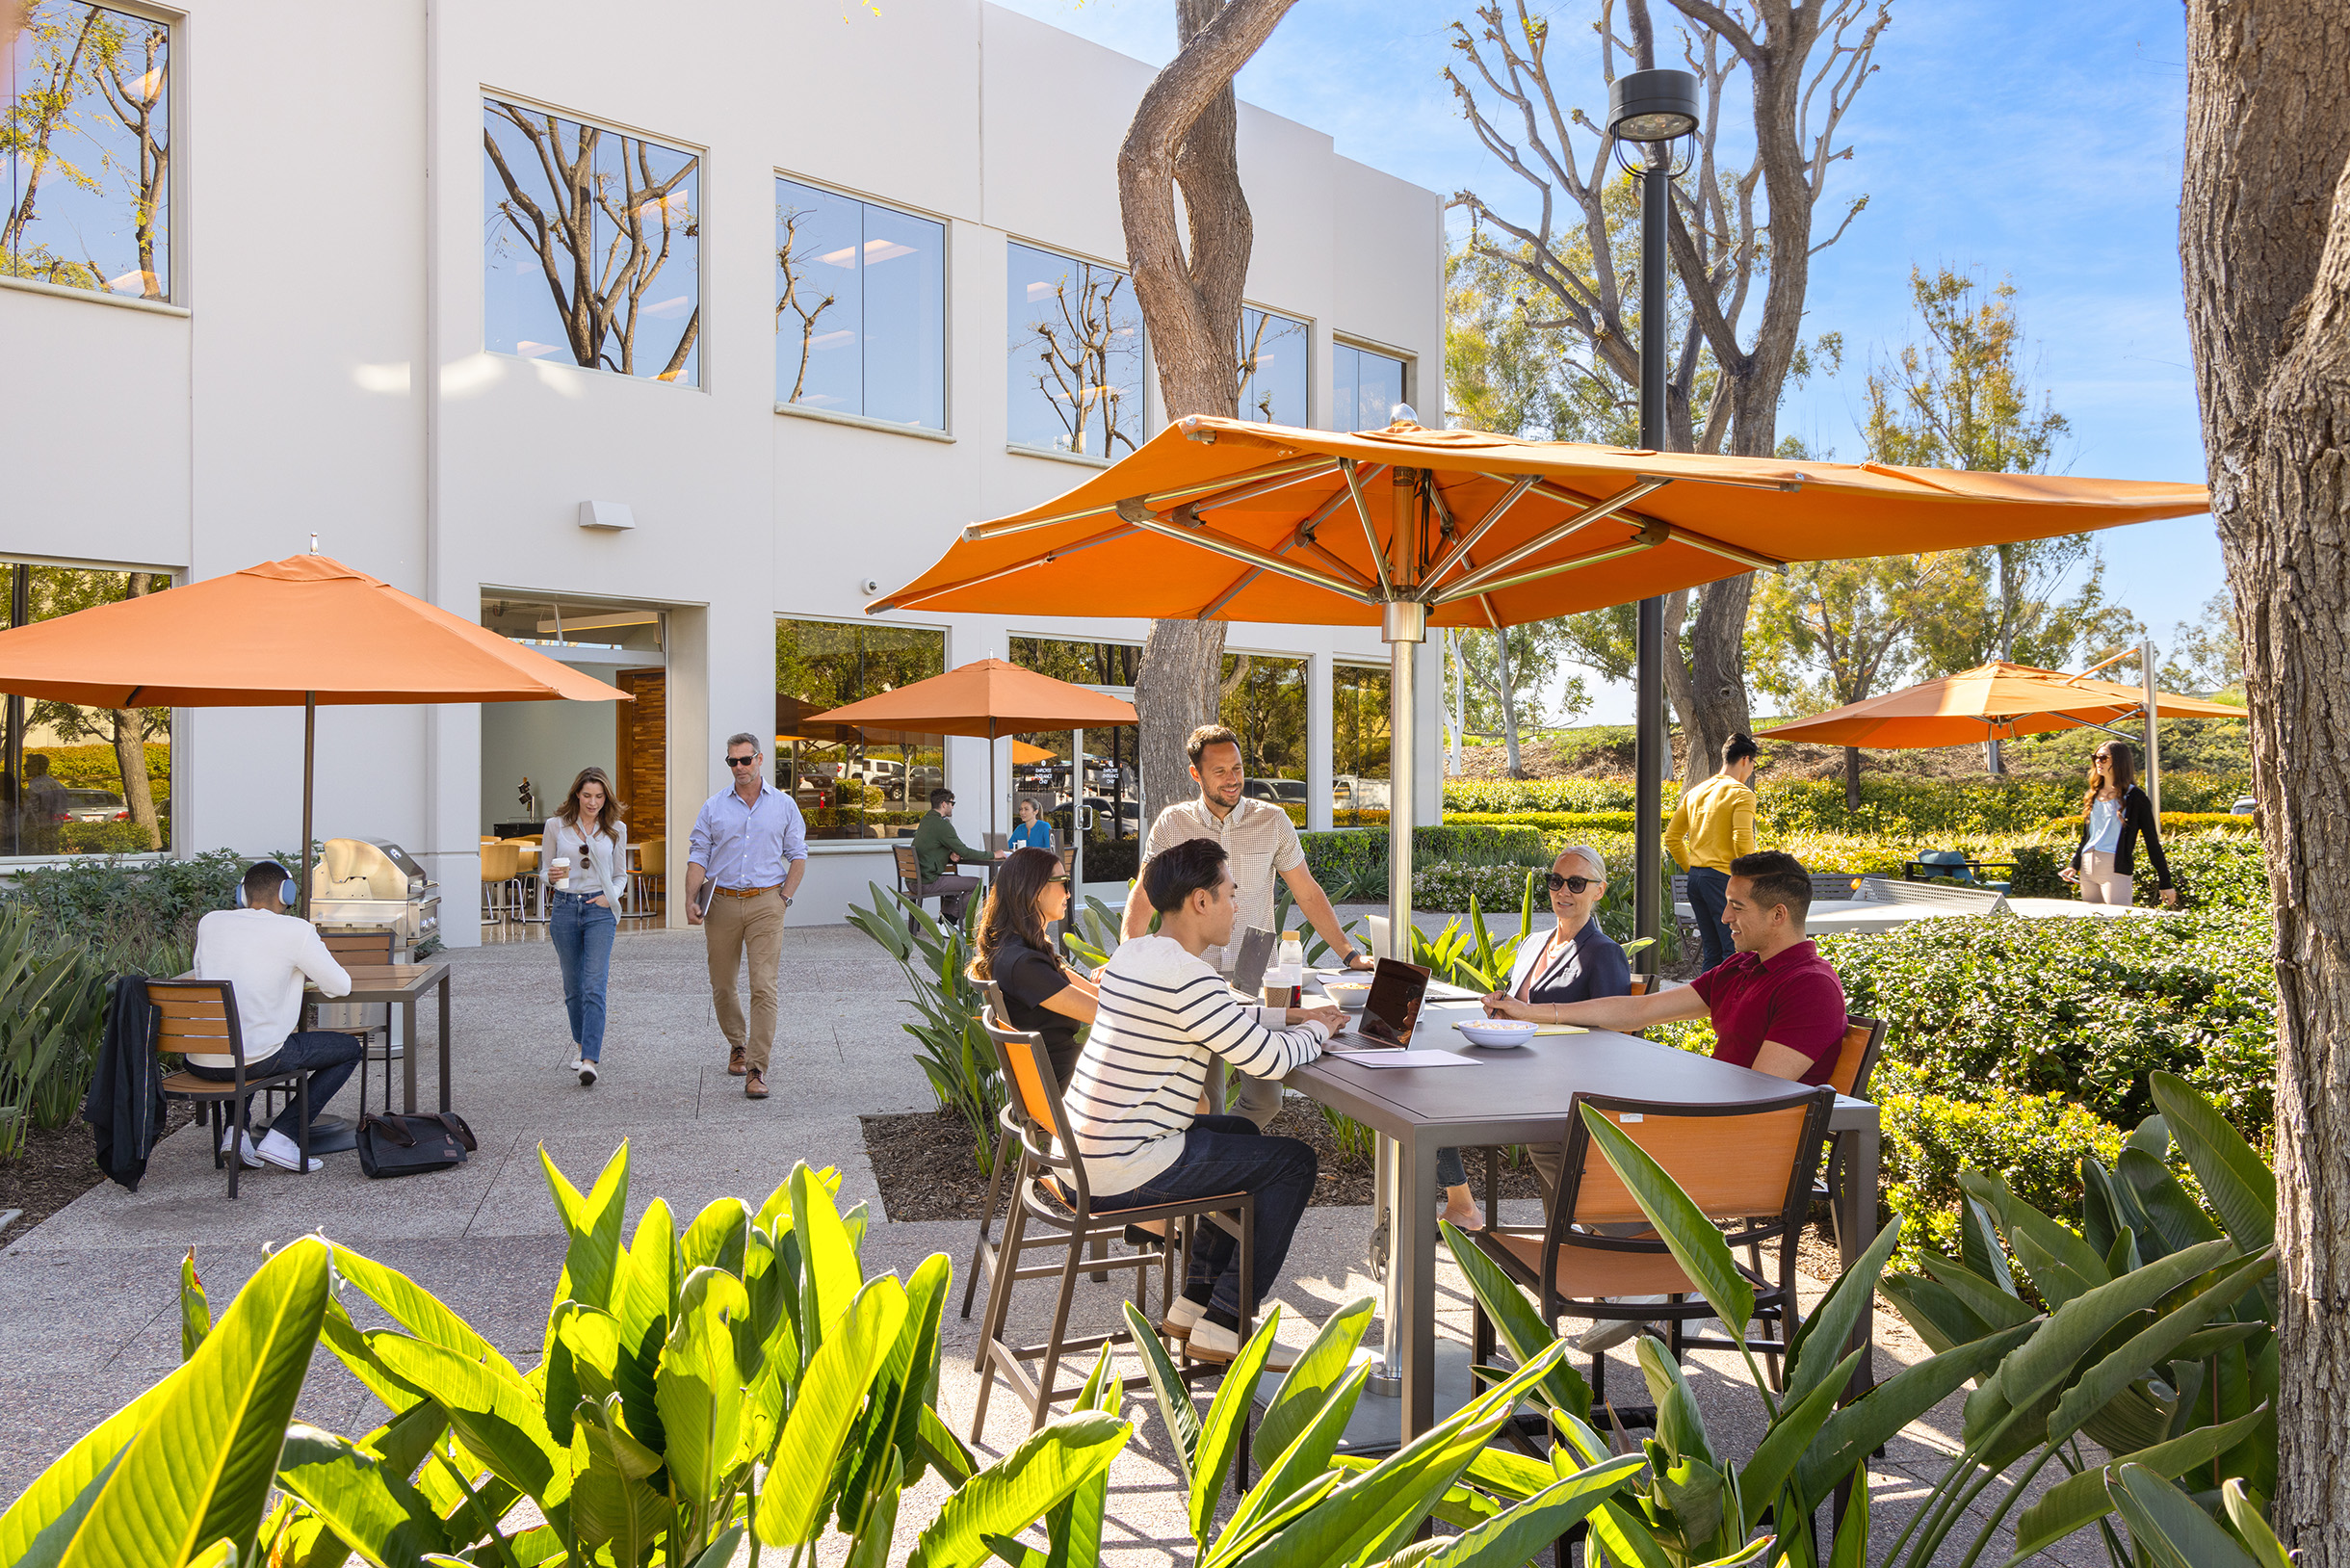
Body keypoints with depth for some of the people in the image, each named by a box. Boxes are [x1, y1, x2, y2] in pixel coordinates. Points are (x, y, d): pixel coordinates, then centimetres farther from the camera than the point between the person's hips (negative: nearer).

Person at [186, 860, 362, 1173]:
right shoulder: (296, 930, -7)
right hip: (254, 1059, -6)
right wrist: (307, 972, 23)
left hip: (199, 1061, 6)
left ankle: (236, 1131, 19)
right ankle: (281, 1138, 3)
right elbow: (341, 986, 0)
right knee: (349, 1048, 15)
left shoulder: (210, 922, 8)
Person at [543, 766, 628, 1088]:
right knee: (573, 986, 11)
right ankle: (583, 1045, 31)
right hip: (565, 908, 1)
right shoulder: (556, 826, 4)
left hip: (599, 910, -1)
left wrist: (611, 895, -6)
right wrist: (552, 877, -14)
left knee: (594, 986, -12)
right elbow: (544, 868, 9)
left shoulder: (616, 829, 5)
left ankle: (590, 1061, -17)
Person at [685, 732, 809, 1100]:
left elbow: (797, 855, 10)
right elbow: (698, 856, 6)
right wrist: (691, 899, -6)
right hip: (722, 903, 2)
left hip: (765, 903, -2)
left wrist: (785, 896, -1)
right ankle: (738, 1045, 36)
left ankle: (757, 1070, -10)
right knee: (721, 986, 11)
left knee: (764, 988, -11)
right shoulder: (714, 807, 8)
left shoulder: (783, 805, 6)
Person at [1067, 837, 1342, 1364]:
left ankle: (1192, 1304, 30)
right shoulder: (1187, 976, -22)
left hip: (1087, 1144, 10)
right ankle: (1221, 1326, 9)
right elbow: (1269, 1060, -19)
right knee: (1294, 1161, 3)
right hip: (1125, 1172, -10)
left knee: (1245, 1135, 28)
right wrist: (1317, 1031, 1)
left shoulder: (1132, 953, 8)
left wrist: (1288, 1016, 17)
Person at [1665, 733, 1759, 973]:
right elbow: (1742, 842, -18)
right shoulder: (1742, 794, -8)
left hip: (1696, 876, 8)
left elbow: (1672, 836, 16)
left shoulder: (1695, 792, 14)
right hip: (1723, 878, -8)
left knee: (1712, 952, 13)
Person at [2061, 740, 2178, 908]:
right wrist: (2074, 865, 12)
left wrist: (2165, 883, -4)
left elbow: (2152, 841, -2)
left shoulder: (2134, 797, -1)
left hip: (2116, 868, -6)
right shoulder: (2093, 795, 16)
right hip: (2087, 866, 6)